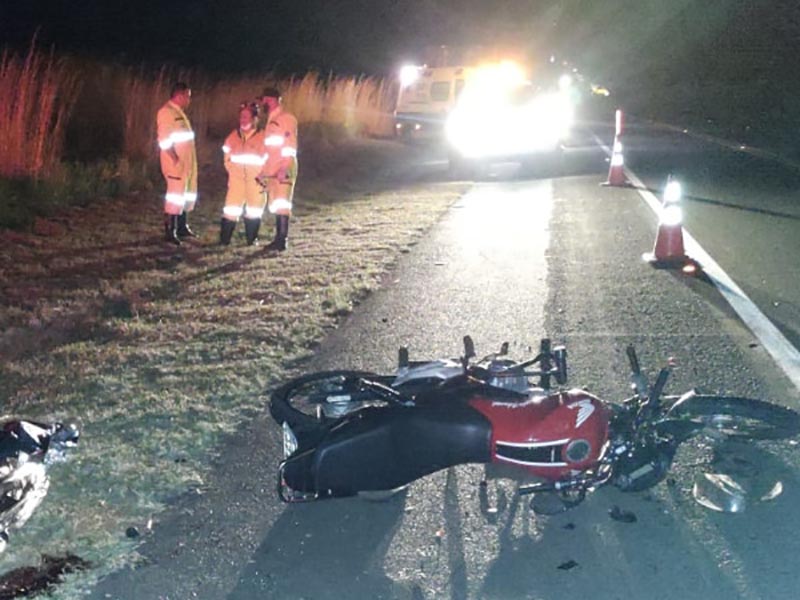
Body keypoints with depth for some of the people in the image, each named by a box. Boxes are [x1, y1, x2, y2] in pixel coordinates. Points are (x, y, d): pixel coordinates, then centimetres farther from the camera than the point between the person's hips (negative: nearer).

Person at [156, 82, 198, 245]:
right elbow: (164, 140, -18)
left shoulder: (180, 113, 17)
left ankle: (182, 227, 26)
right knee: (175, 197, -7)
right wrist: (175, 159, -20)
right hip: (176, 163, -10)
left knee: (188, 195, 15)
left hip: (187, 163, 10)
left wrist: (191, 161, 13)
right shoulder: (166, 112, -12)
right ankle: (170, 232, -2)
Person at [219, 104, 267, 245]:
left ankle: (252, 239, 16)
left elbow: (267, 160, 1)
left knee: (254, 211, 3)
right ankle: (224, 239, 3)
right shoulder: (233, 137, 7)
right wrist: (233, 171, 4)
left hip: (255, 181, -2)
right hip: (236, 179, 2)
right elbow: (227, 158, 16)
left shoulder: (262, 138, -2)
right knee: (231, 210, -3)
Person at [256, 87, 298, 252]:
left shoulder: (287, 118, -8)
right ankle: (279, 238, 13)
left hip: (283, 171, -9)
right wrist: (264, 172, 20)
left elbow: (290, 147, -15)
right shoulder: (271, 120, 19)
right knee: (275, 205, 9)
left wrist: (284, 169, -22)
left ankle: (282, 240, -11)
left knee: (281, 205, -11)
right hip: (272, 171, 9)